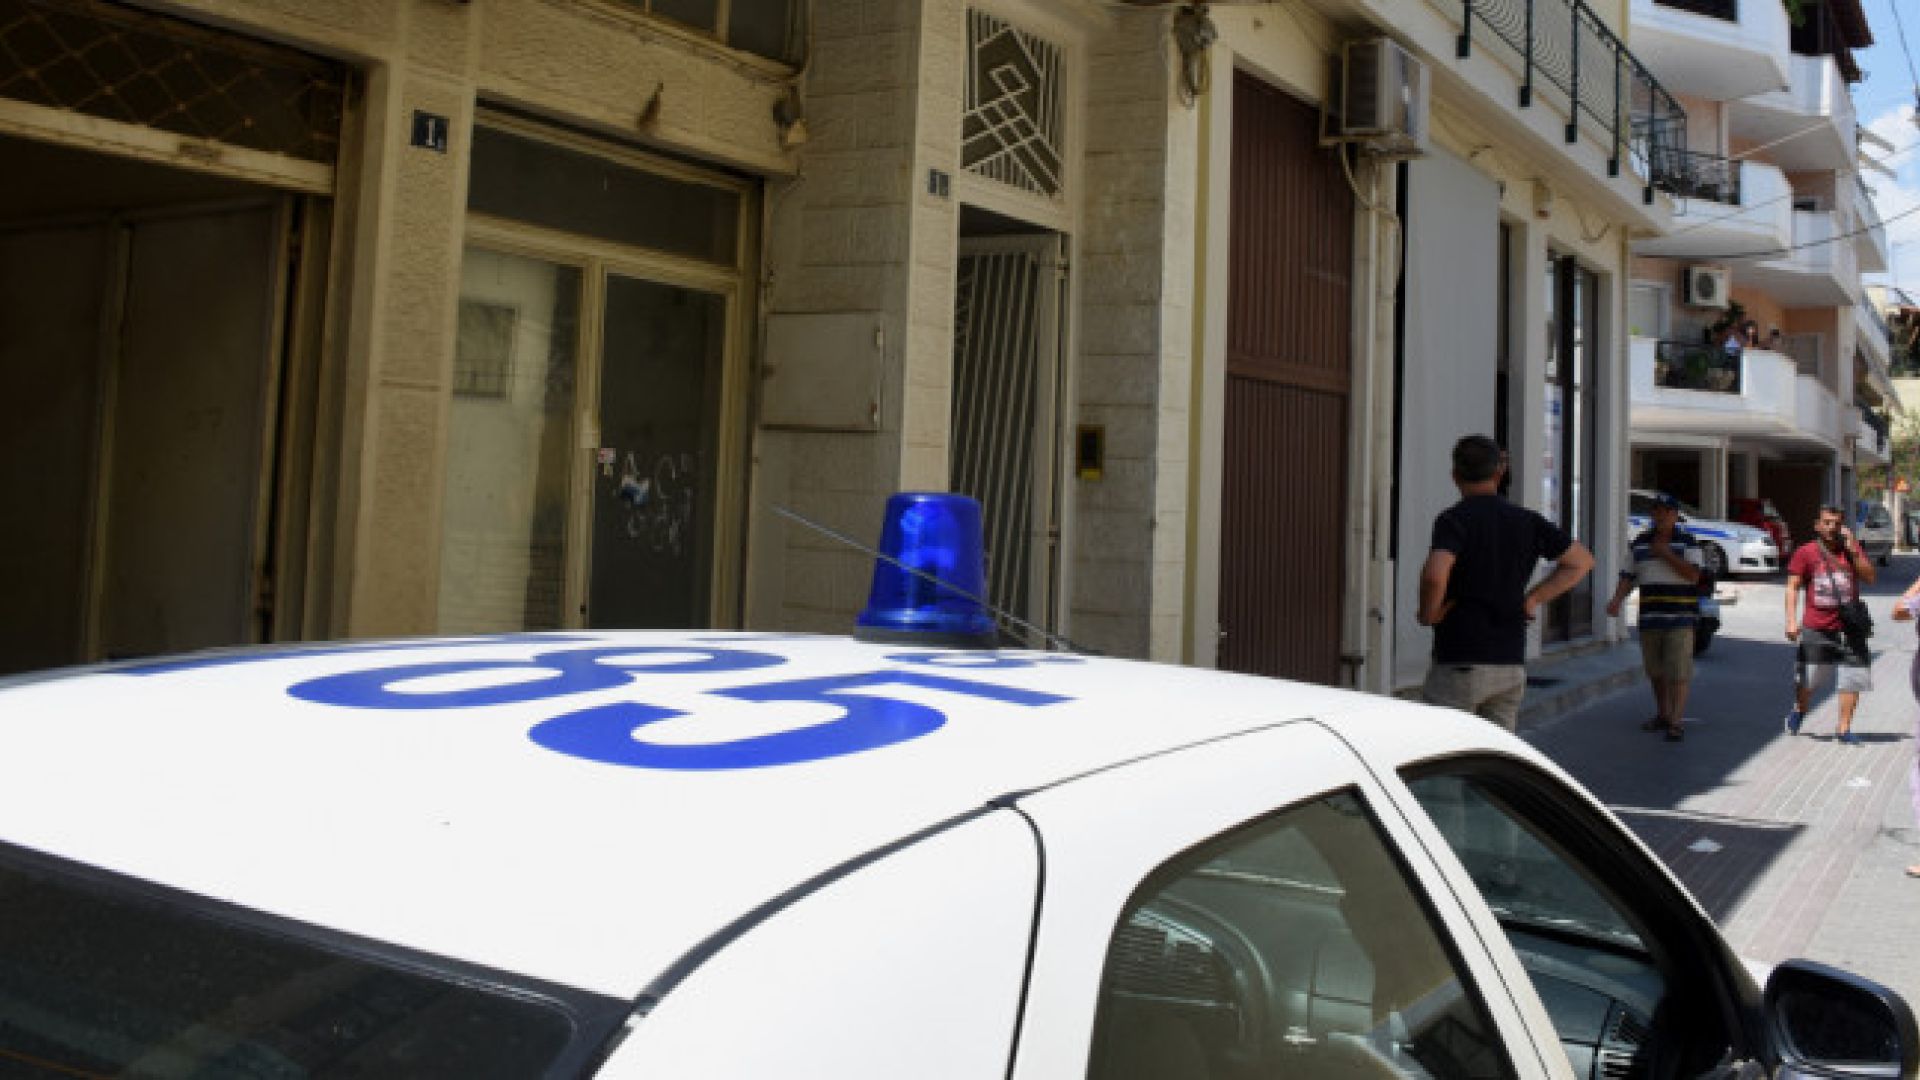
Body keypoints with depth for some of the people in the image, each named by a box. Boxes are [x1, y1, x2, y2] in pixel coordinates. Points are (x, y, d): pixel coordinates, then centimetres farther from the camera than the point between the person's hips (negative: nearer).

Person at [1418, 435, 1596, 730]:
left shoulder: (1454, 519, -11)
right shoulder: (1526, 521, 8)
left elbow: (1434, 576, -28)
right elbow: (1582, 560, 19)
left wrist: (1428, 614, -9)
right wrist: (1531, 600, 14)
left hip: (1459, 663, -6)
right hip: (1511, 664, 6)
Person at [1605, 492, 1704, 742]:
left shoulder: (1687, 541, 0)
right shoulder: (1640, 543, 11)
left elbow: (1693, 576, -11)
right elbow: (1629, 577, 11)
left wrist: (1666, 553, -13)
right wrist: (1616, 600, -5)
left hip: (1680, 618, -4)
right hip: (1649, 618, 4)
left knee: (1677, 672, -8)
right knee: (1655, 671, 12)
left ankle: (1676, 722, -6)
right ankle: (1662, 714, 26)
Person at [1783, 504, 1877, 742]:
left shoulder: (1852, 549, 7)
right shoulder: (1806, 552, 0)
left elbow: (1870, 577, -3)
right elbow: (1793, 587, -2)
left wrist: (1852, 549, -11)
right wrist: (1792, 620, -12)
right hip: (1815, 629, -2)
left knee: (1852, 680, 1)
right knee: (1805, 681, 4)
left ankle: (1844, 729, 10)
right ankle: (1799, 712, 34)